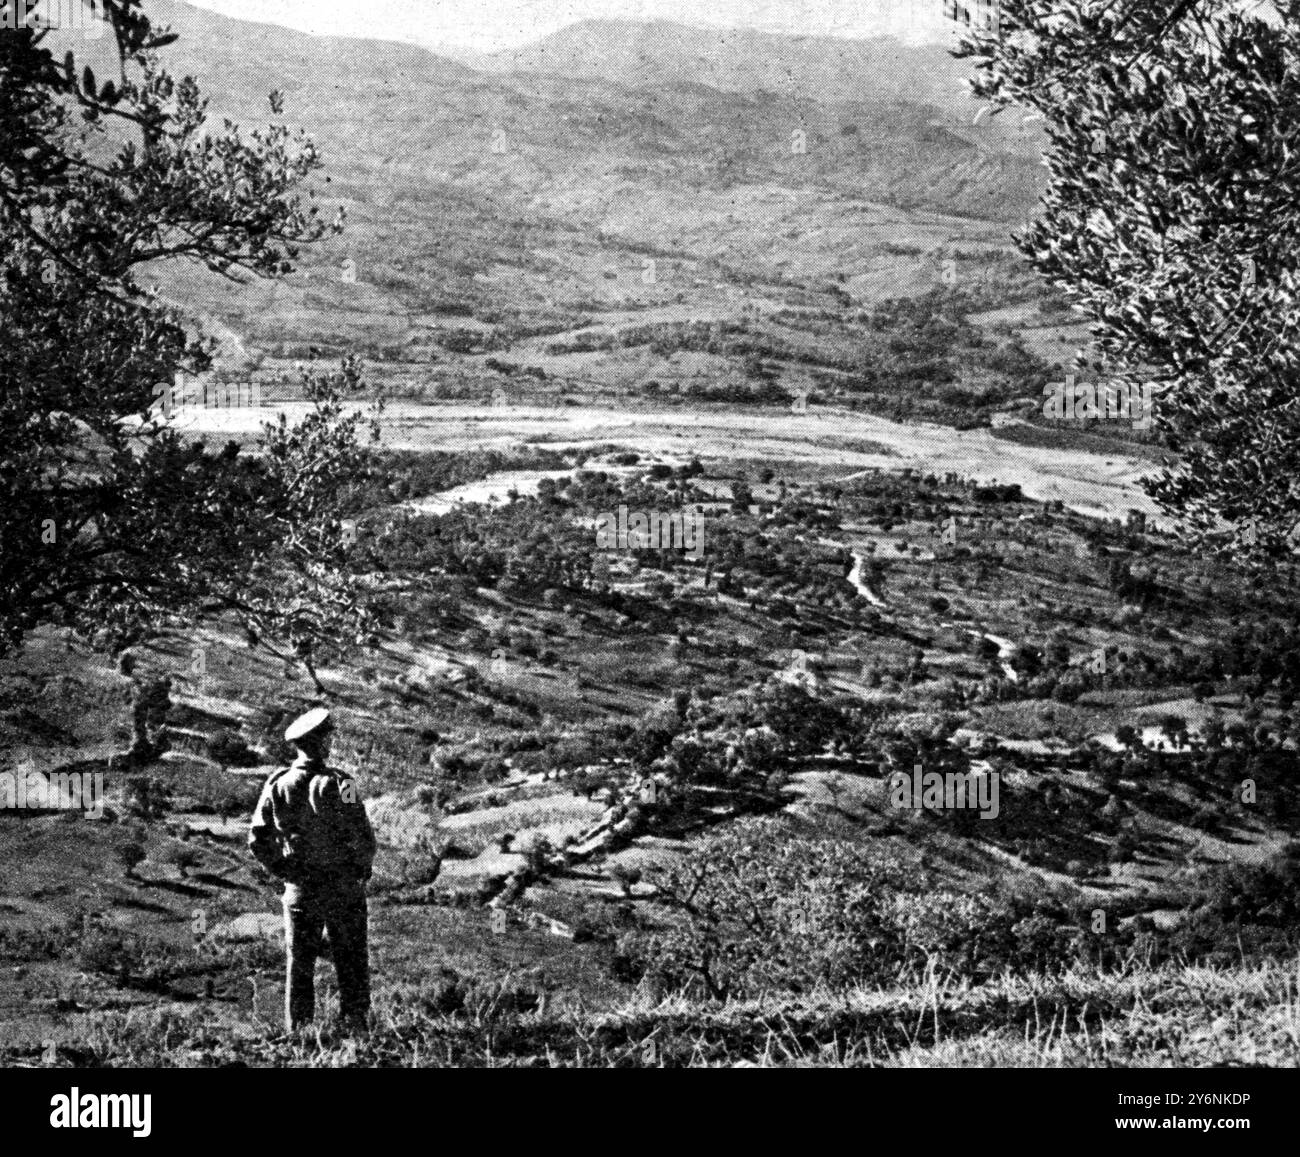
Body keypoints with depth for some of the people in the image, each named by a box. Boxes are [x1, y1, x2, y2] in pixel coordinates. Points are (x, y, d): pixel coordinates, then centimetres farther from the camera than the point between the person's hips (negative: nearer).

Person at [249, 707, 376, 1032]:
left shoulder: (277, 785, -3)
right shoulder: (336, 784, -17)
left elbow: (258, 841, 0)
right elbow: (363, 837, -18)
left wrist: (283, 871, 10)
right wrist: (362, 866, 1)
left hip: (299, 891, 4)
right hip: (343, 888, -3)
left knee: (299, 966, 11)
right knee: (352, 965, 8)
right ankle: (355, 1028, 8)